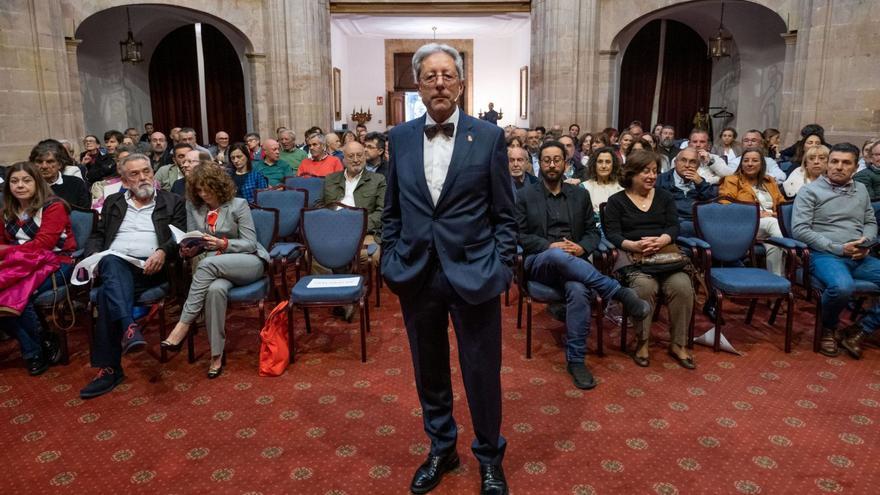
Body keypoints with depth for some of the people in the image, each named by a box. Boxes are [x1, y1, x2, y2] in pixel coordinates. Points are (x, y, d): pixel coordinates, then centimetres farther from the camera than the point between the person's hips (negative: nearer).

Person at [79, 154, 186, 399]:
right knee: (112, 262, -37)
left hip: (149, 269, -2)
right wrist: (92, 256, 0)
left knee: (107, 293, -31)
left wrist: (163, 252, -16)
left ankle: (109, 368, -32)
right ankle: (129, 326, -52)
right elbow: (97, 235, 22)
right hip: (113, 265, 2)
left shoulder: (172, 201, 16)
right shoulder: (113, 202, 26)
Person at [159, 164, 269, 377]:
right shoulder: (193, 206, 10)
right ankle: (217, 355, -27)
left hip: (249, 262, -3)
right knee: (215, 289, -35)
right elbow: (192, 242, 12)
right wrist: (189, 250, -12)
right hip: (215, 267, 3)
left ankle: (182, 327, -32)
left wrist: (223, 244, -21)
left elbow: (250, 244, -5)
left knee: (208, 263, -35)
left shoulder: (238, 205, -2)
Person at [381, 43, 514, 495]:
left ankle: (490, 458, 31)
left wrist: (502, 267, -5)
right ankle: (441, 449, 38)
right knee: (429, 371, 16)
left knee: (482, 374, 8)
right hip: (417, 273, 3)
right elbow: (391, 209, 10)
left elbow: (504, 214, 0)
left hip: (473, 272, -2)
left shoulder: (489, 137, -3)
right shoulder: (399, 138, 4)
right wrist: (390, 259, 4)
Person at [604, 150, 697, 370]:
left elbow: (674, 227, 7)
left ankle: (678, 344, -12)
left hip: (665, 252, 3)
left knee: (682, 286, -27)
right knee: (644, 286, -35)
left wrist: (661, 240, -17)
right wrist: (634, 245, -23)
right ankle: (642, 342, -17)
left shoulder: (665, 197, 19)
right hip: (631, 255, -3)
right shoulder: (616, 201, 9)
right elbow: (612, 233, -3)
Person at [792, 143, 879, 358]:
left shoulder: (861, 190, 19)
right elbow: (799, 229, -9)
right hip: (825, 255, -6)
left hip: (860, 258, 6)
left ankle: (859, 331, -4)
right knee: (842, 287, -38)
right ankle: (827, 328, -5)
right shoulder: (810, 191, 0)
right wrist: (838, 248, -13)